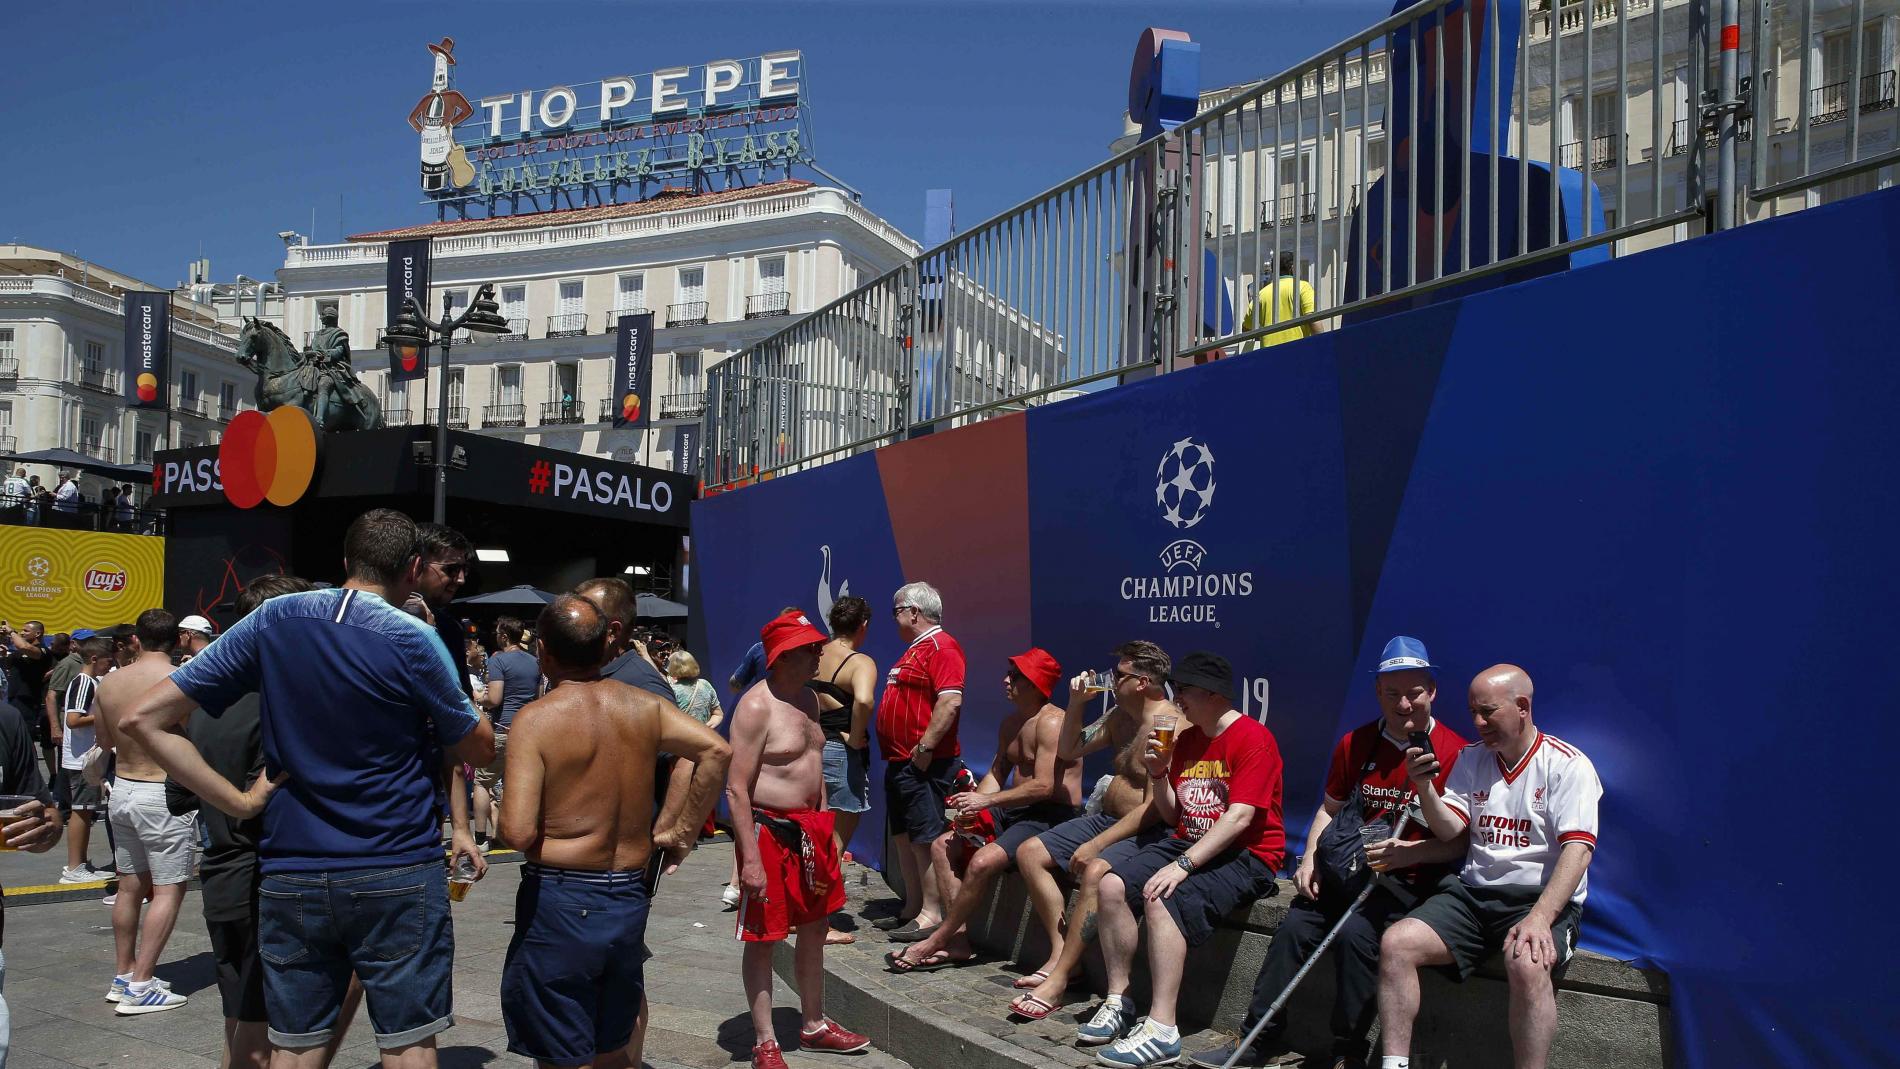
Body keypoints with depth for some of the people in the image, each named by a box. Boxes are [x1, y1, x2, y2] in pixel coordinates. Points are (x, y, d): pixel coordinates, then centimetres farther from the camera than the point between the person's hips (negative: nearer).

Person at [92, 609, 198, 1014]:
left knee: (130, 886, 18)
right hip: (163, 795, -6)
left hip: (122, 788, 7)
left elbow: (105, 741, 15)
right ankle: (139, 987, -3)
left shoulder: (109, 683, 2)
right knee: (168, 890, 0)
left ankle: (123, 976, 26)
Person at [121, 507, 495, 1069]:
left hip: (292, 875, 4)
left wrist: (238, 801, -1)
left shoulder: (273, 619, 1)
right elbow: (479, 749, 2)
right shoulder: (414, 640, -10)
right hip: (399, 877, -3)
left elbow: (143, 717, 1)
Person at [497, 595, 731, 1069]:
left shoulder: (536, 718, -13)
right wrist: (683, 834, 2)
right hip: (630, 900, 5)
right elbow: (717, 751, -6)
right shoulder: (643, 705, 2)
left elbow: (517, 832, -20)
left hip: (561, 903, -5)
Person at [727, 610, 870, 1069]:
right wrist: (751, 858, -22)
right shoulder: (756, 707, -17)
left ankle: (815, 1026, 33)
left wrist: (824, 831, 18)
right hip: (769, 829, -9)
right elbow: (736, 788, -19)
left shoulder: (808, 698, 9)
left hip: (811, 828, 9)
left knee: (814, 929, 18)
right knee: (763, 938, 3)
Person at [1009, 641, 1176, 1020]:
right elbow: (1068, 751, 21)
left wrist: (1096, 845, -24)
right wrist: (1076, 703, 6)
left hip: (1146, 832, -10)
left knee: (1094, 871, -35)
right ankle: (1060, 953, -3)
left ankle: (1059, 979, -27)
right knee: (1030, 853, 2)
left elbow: (1154, 807, -24)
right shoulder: (1119, 716, 11)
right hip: (1106, 817, 10)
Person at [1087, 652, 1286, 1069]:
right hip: (1189, 843, 8)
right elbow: (1171, 816, 19)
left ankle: (1161, 1029, -29)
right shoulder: (1186, 739, 14)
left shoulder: (1253, 738, -12)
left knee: (1162, 900, -31)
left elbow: (1239, 818, -22)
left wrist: (1181, 865, -28)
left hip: (1245, 855, -8)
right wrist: (1159, 772, 0)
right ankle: (1118, 1001, -4)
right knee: (1113, 885, -13)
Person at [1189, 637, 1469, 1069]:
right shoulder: (1355, 743, 9)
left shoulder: (1454, 753, -8)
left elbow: (1460, 841, -9)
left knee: (1356, 932, -29)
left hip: (1409, 879, -5)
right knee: (1295, 926, -17)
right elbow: (1330, 809, 20)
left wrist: (1410, 852, -26)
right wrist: (1311, 858, 4)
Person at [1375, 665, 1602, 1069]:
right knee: (1396, 943, -18)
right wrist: (1424, 788, -13)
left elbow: (1577, 849, -14)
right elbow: (1449, 830, 7)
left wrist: (1540, 918, -27)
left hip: (1542, 898, -5)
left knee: (1527, 964, -37)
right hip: (1473, 892, 5)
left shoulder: (1568, 764, -4)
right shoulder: (1471, 759, 13)